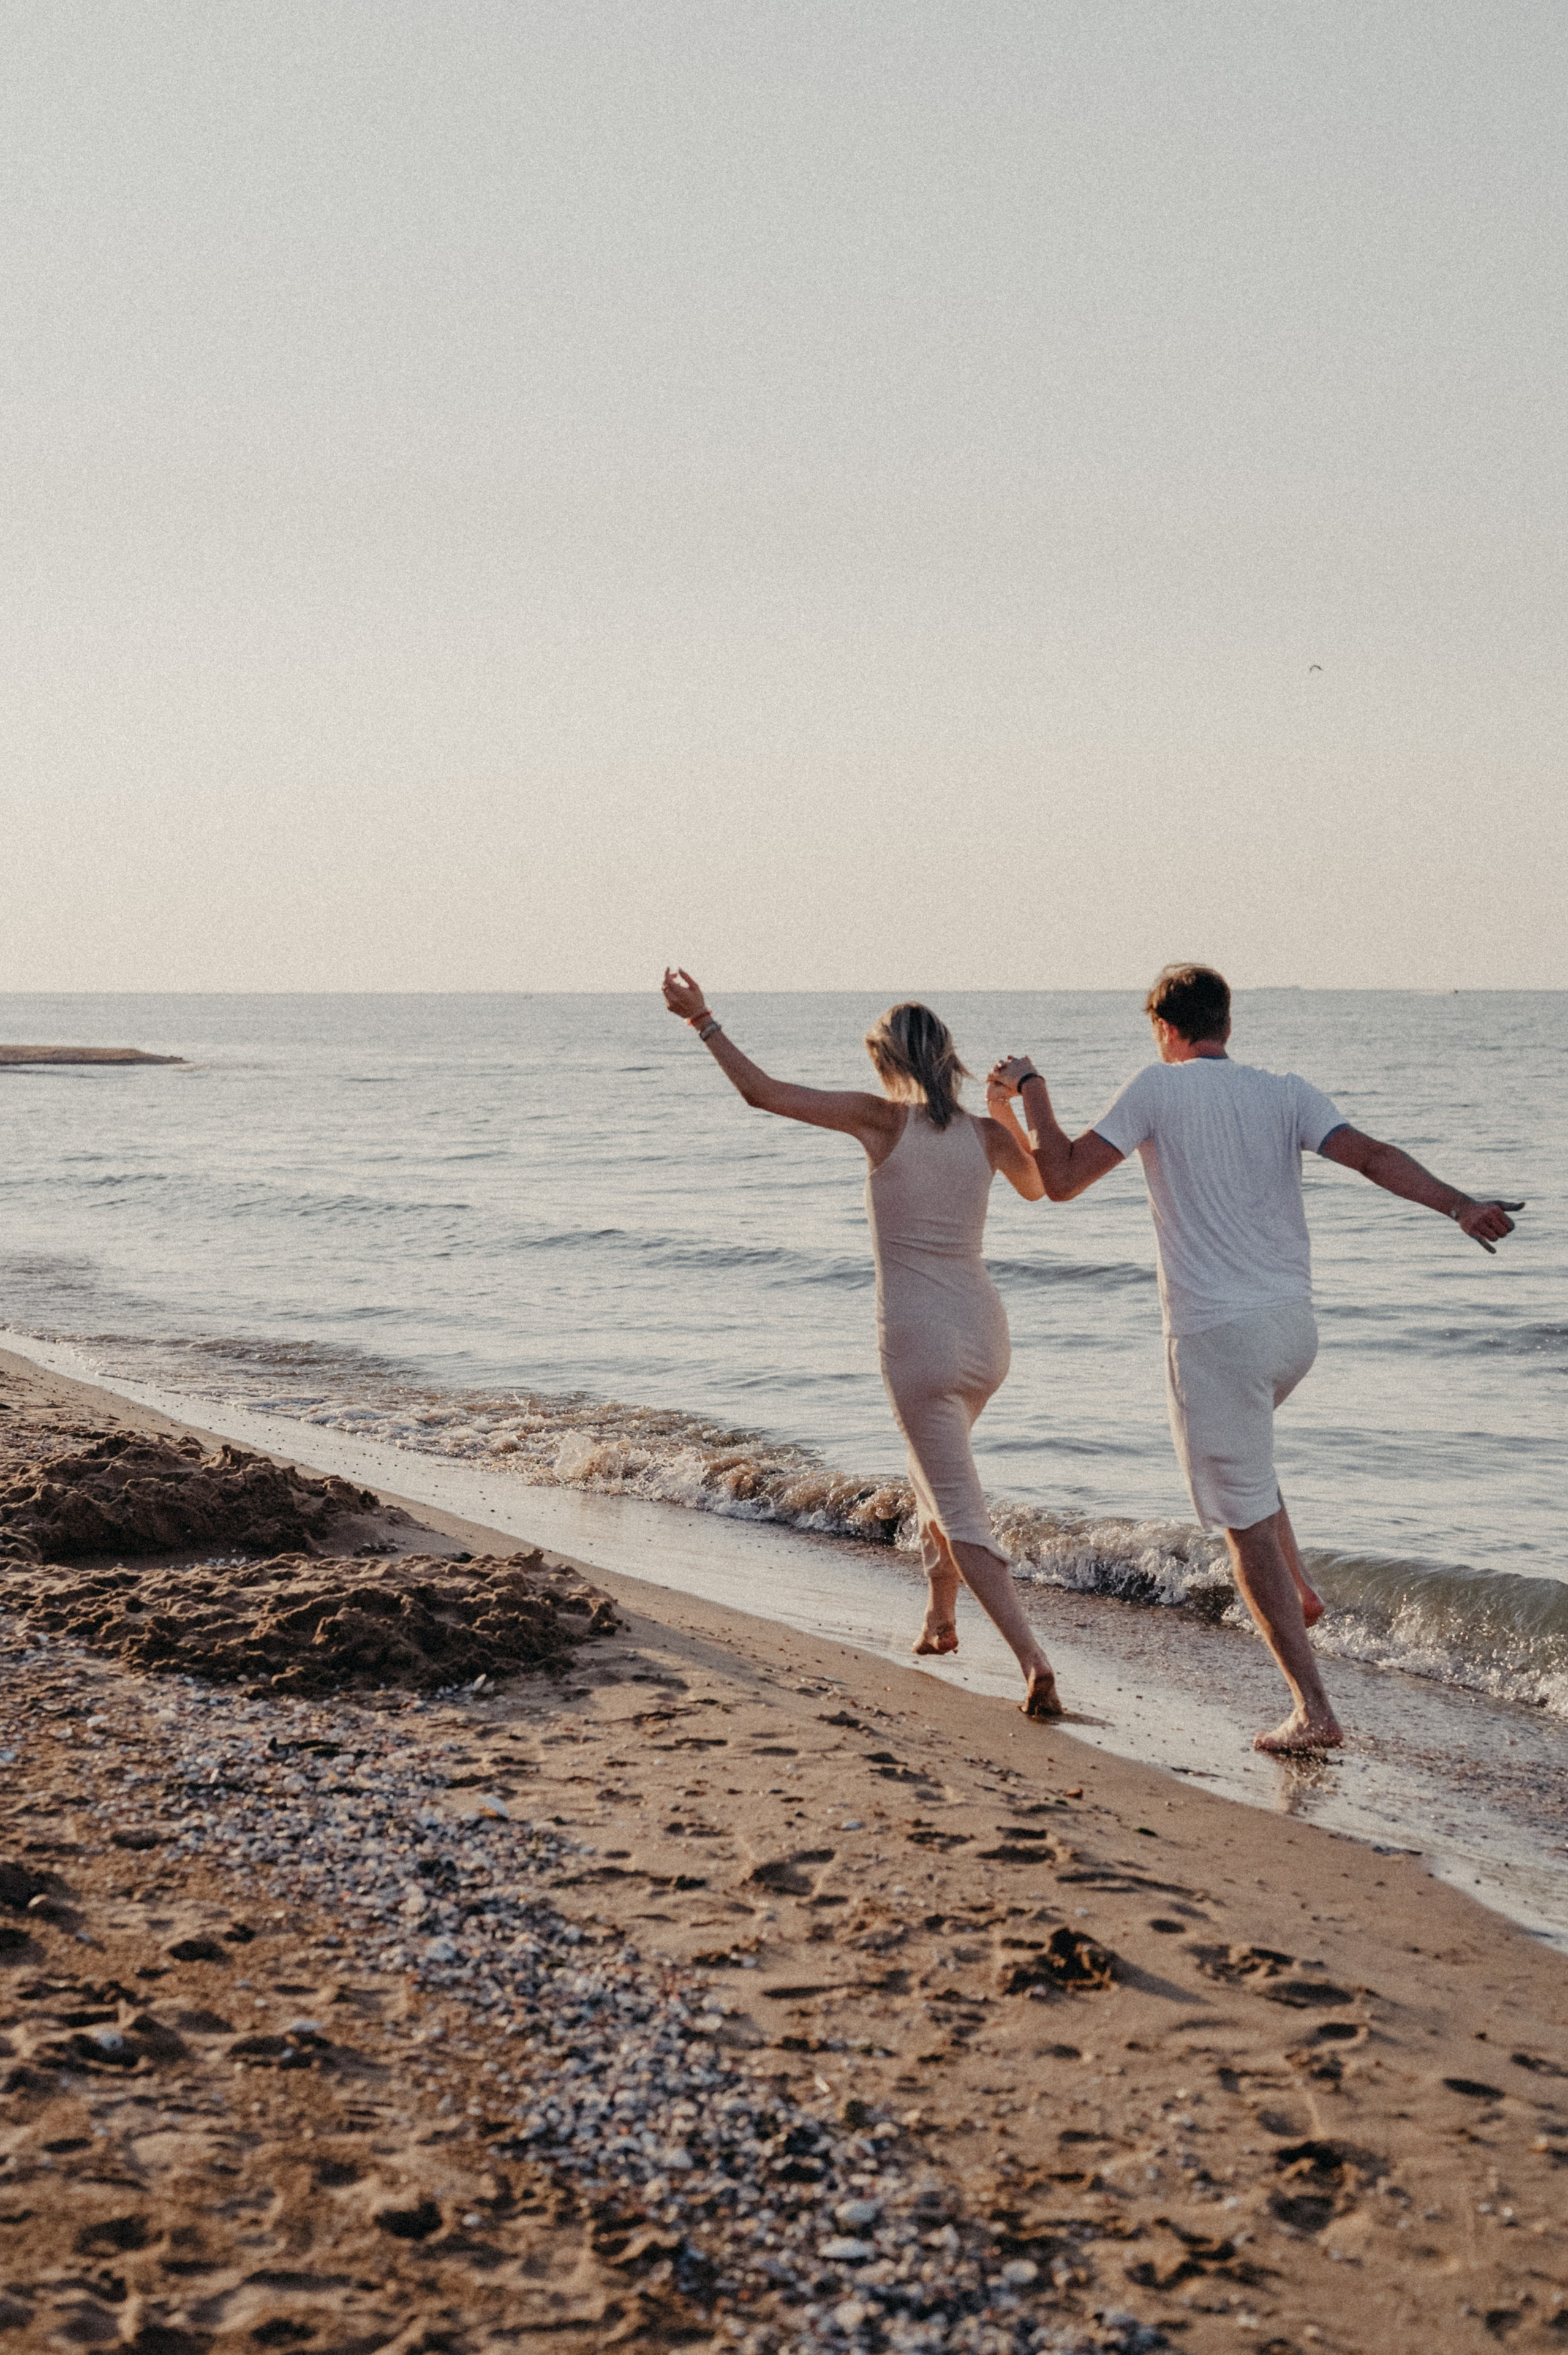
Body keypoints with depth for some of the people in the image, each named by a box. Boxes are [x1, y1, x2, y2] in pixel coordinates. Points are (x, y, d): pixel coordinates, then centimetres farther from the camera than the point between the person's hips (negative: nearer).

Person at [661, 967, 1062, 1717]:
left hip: (918, 1341, -6)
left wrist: (704, 1020, -3)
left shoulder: (883, 1119, -11)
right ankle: (939, 1616, 42)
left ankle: (1034, 1663, -15)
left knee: (963, 1516, -3)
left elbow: (764, 1092, -11)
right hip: (984, 1333, 6)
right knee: (934, 1469, 31)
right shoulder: (985, 1134, 2)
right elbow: (1037, 1185, 25)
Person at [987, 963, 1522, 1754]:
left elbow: (1061, 1178, -6)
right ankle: (1297, 1590, 28)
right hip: (1293, 1326, 6)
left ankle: (1313, 1710, 1)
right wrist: (1459, 1205, -15)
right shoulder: (1287, 1093, 6)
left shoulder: (1158, 1087, -5)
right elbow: (1371, 1155, -9)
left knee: (1247, 1526, 1)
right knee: (1243, 1456, 36)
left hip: (1214, 1333, -6)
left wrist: (1030, 1089, 7)